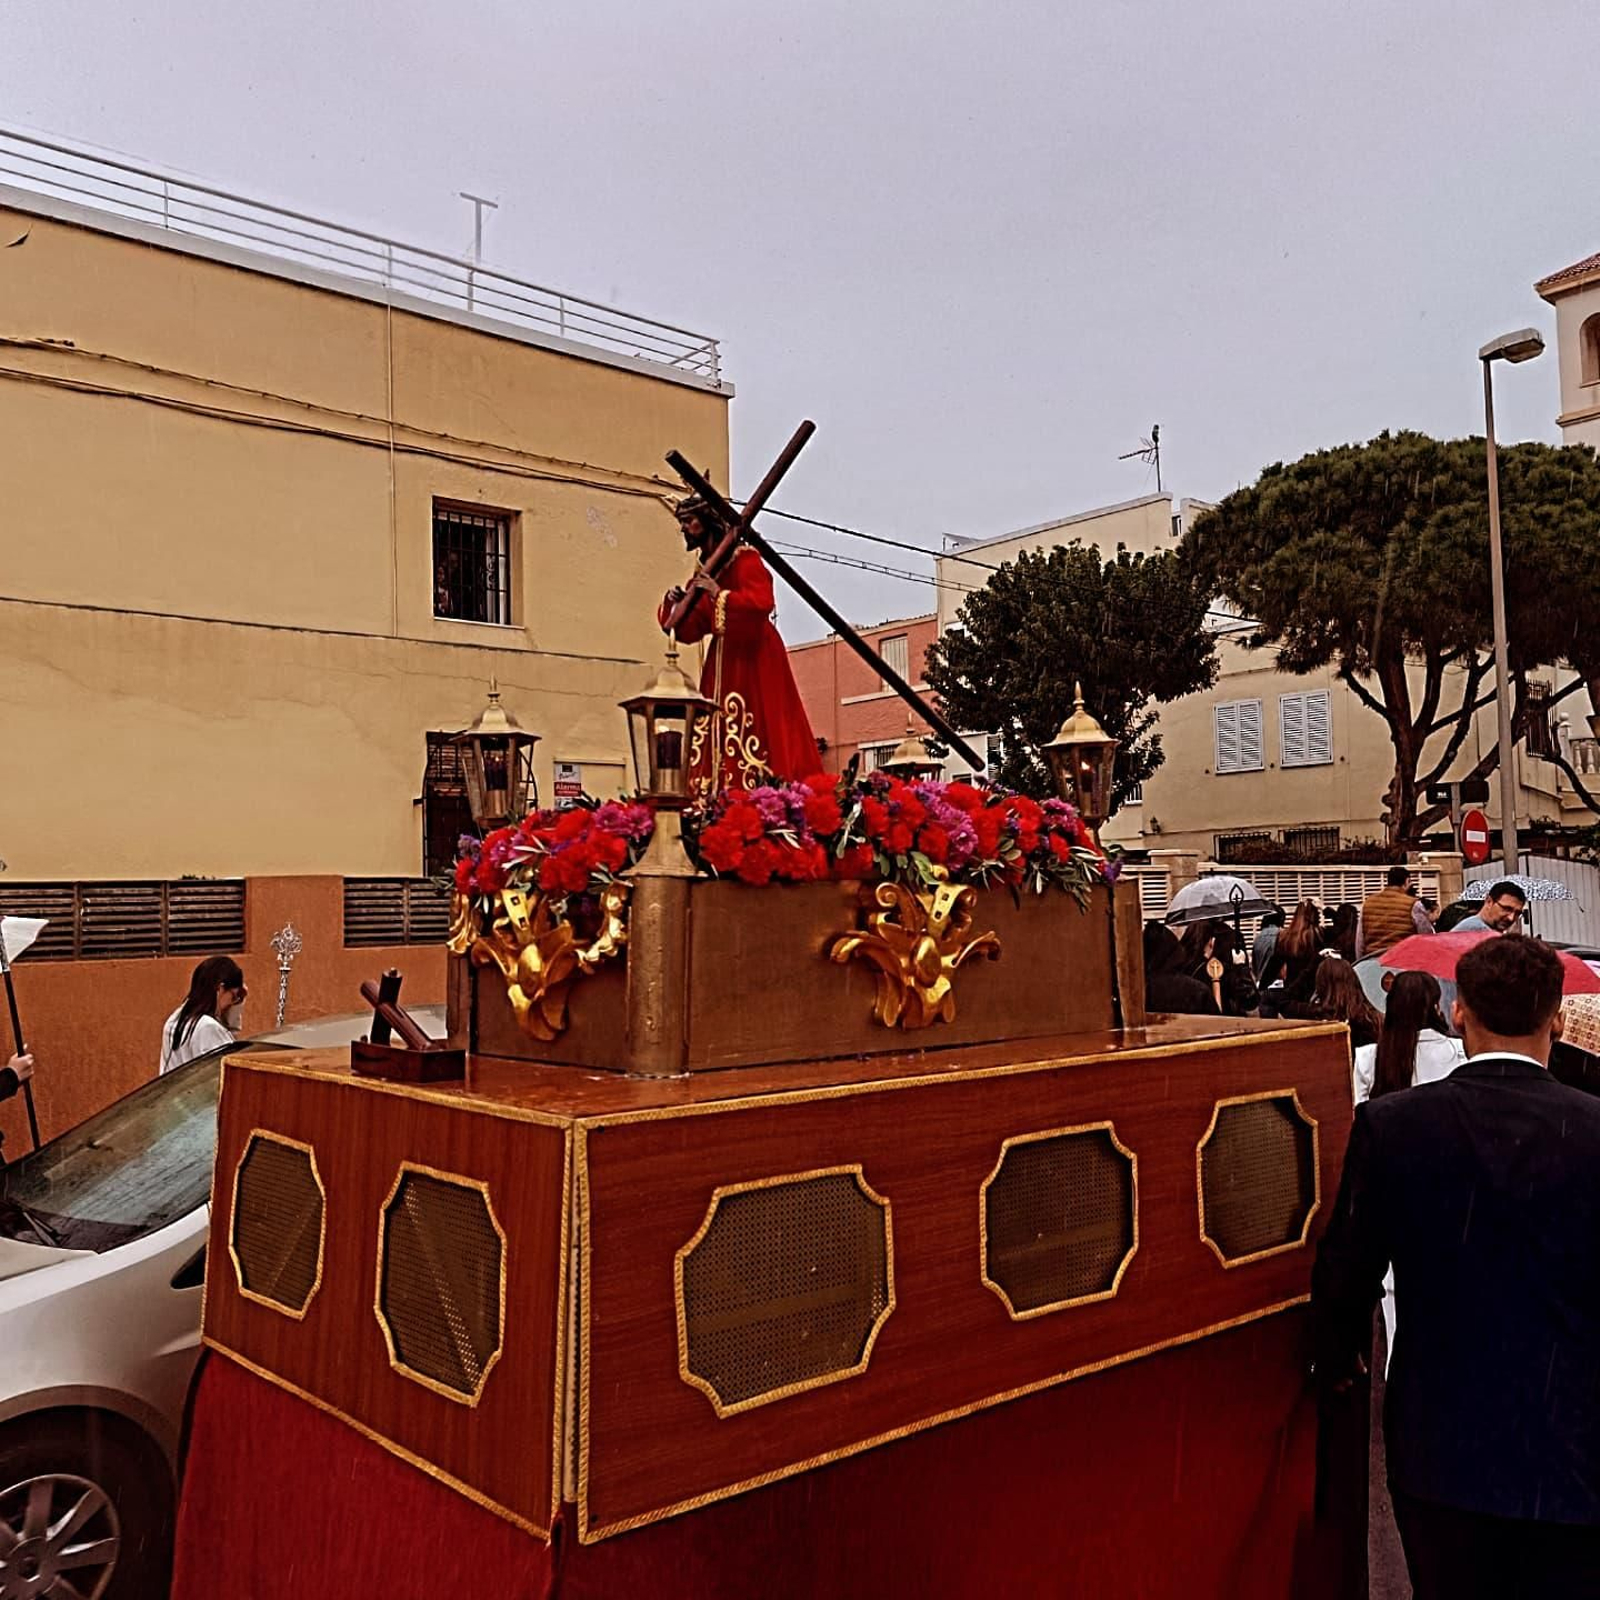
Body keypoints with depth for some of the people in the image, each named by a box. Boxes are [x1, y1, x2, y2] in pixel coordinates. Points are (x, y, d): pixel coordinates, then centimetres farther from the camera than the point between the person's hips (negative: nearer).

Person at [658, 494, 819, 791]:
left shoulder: (743, 558, -4)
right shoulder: (703, 573, 16)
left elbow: (763, 601, -22)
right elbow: (690, 632, 12)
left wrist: (719, 594, -25)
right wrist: (676, 605, -4)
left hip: (755, 656, -7)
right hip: (722, 661, 7)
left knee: (757, 732, -12)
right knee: (715, 732, 0)